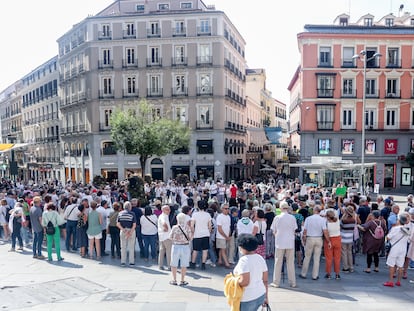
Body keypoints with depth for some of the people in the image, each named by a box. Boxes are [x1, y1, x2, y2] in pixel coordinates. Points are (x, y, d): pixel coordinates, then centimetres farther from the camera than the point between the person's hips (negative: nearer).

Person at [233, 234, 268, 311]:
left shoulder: (244, 260, -20)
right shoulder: (260, 258, 2)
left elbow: (245, 282, -29)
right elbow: (265, 280, 7)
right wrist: (265, 296, 16)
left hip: (247, 299, -7)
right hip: (261, 295, 7)